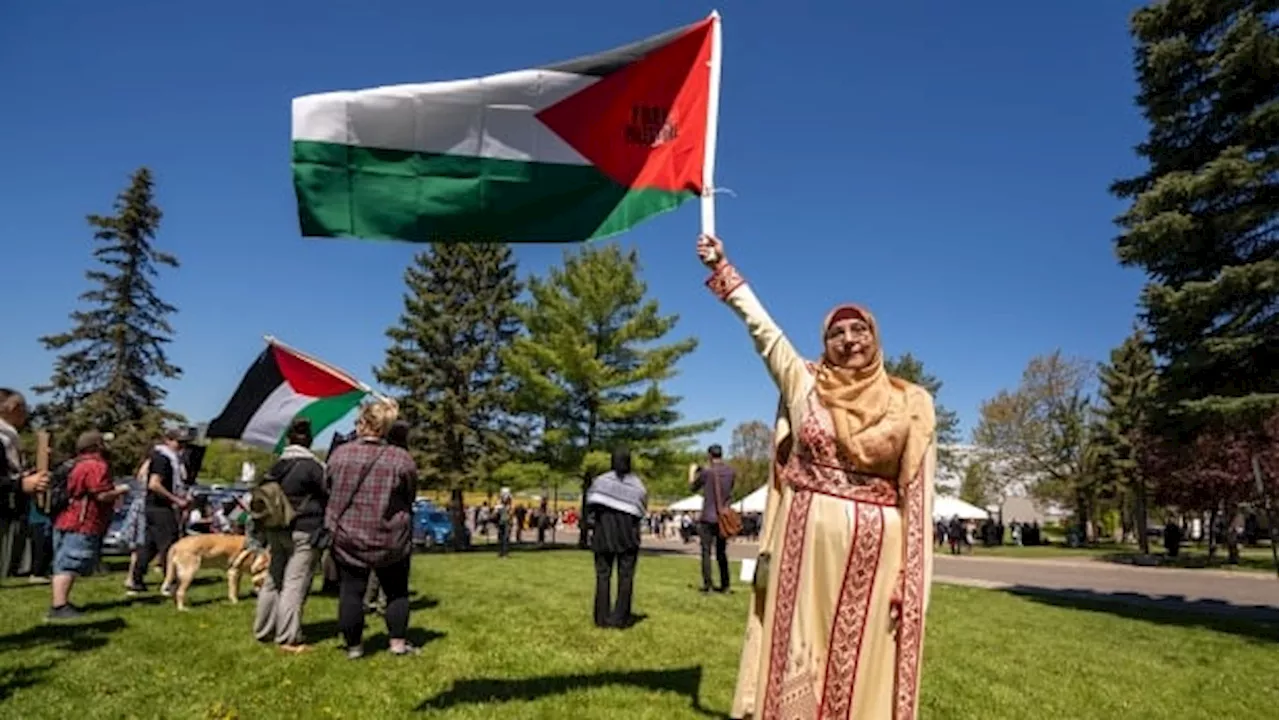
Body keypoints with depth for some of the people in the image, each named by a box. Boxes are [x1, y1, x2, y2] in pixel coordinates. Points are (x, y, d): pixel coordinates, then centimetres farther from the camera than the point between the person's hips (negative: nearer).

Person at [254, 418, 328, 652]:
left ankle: (263, 631, 28)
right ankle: (289, 639, -3)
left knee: (272, 580, 17)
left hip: (275, 531, 6)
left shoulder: (277, 465, 6)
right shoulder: (313, 466, -12)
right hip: (304, 532, -6)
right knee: (295, 584, -4)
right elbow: (328, 495, -9)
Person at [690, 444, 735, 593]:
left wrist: (693, 473, 24)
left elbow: (693, 487, 5)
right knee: (722, 552, 13)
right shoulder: (730, 472, 1)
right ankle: (724, 584, 14)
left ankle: (707, 583, -4)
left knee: (706, 551, 1)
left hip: (708, 517, -4)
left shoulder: (707, 472, -10)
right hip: (723, 517, 4)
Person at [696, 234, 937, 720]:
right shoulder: (804, 385, 5)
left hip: (875, 550, 0)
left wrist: (911, 580, -5)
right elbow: (761, 326, 7)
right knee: (798, 659, 6)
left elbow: (918, 496, 0)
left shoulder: (910, 405, 2)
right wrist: (721, 268, 8)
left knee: (865, 668, 6)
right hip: (805, 541, 1)